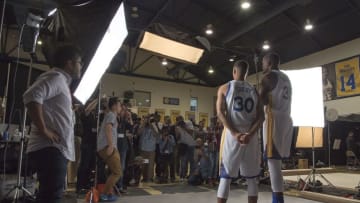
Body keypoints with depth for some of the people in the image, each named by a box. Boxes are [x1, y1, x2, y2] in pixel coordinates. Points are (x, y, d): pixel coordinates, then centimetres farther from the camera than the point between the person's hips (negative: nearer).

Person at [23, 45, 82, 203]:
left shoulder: (61, 81, 22)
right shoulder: (56, 77, -10)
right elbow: (32, 96, -28)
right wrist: (43, 130, -24)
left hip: (55, 149, 10)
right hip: (50, 149, -10)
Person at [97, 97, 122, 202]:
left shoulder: (110, 115, 26)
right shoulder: (111, 115, -4)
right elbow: (108, 128, -20)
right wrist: (110, 145, -28)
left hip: (103, 147, 10)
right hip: (107, 147, -10)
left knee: (114, 171, 16)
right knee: (117, 172, -8)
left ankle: (108, 193, 18)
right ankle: (105, 194, -4)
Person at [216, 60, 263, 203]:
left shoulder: (224, 88, 4)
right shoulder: (254, 90, 12)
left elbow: (220, 113, -7)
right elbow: (260, 116, 1)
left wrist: (235, 133, -12)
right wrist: (250, 134, -9)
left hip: (231, 134, -2)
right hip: (251, 136, 3)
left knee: (226, 176, 3)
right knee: (251, 177, 12)